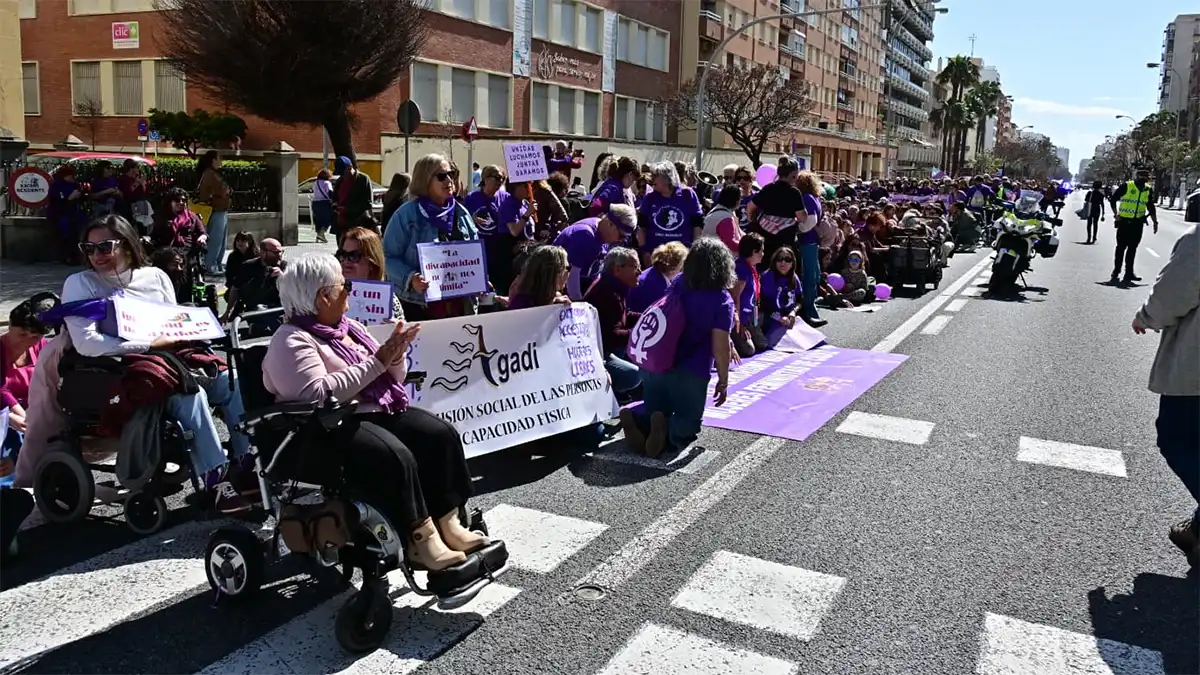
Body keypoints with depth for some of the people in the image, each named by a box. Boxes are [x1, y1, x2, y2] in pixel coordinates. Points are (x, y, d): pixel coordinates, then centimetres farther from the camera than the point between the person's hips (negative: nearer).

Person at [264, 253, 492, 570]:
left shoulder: (350, 328, 15)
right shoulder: (293, 341, -10)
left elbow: (390, 378, 18)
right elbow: (319, 394, -25)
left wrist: (395, 356, -6)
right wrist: (377, 362, -21)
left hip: (376, 412, 8)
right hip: (327, 430, -8)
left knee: (441, 433, -12)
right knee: (394, 457, -33)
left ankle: (447, 524, -11)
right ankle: (420, 541, -22)